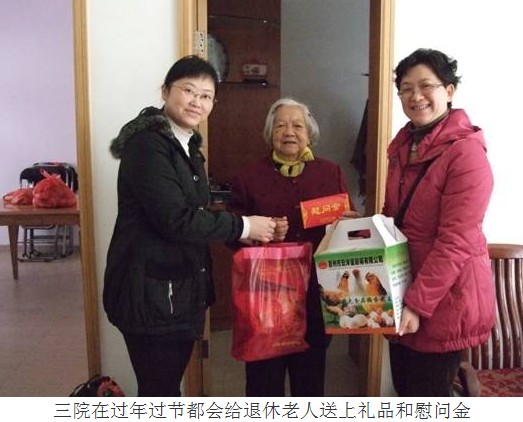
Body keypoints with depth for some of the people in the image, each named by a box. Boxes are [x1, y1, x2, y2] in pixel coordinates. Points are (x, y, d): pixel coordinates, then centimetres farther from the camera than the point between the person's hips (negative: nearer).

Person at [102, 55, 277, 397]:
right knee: (159, 391, 2)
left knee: (169, 385, 19)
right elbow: (175, 220, -24)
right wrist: (243, 226, -16)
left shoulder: (187, 145, 13)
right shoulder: (147, 144, -17)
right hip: (150, 291, -9)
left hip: (179, 288, 9)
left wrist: (238, 233, 3)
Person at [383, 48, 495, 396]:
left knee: (428, 394, 6)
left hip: (446, 296, -7)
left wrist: (418, 304, -22)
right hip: (403, 289, 8)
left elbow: (455, 243, -22)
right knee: (404, 388, 19)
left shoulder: (466, 152, -18)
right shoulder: (403, 144, 7)